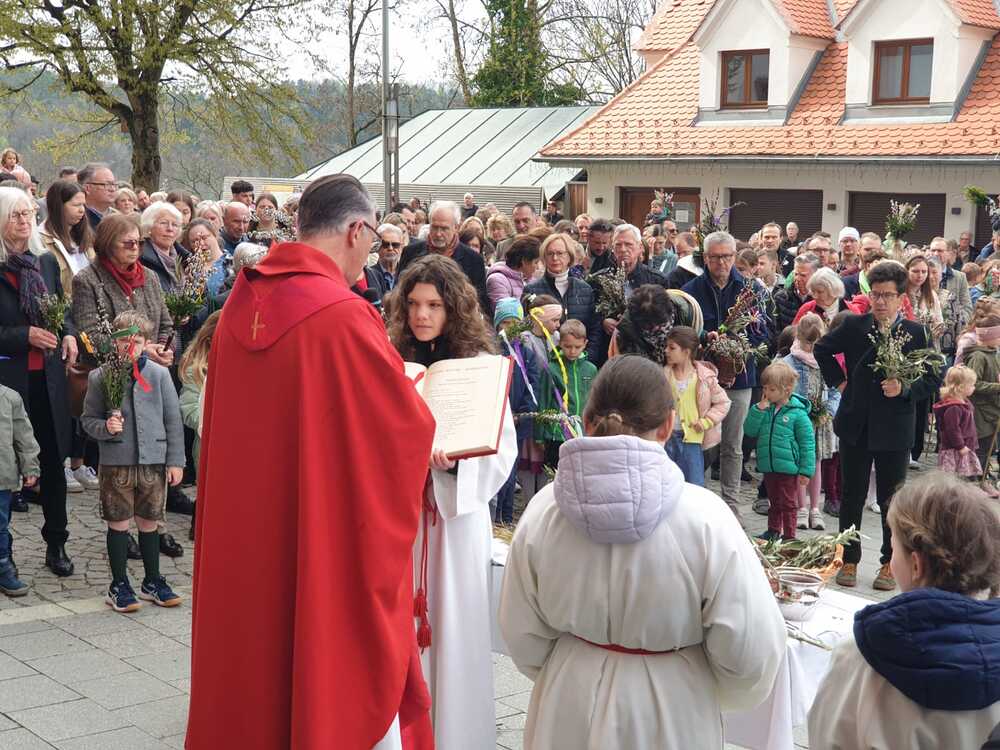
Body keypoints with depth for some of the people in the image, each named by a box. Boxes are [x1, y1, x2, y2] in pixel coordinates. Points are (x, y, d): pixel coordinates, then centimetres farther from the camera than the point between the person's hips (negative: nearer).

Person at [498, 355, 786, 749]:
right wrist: (720, 698, 5)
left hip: (568, 714, 2)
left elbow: (523, 635, -2)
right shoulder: (704, 517, -21)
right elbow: (749, 650, -16)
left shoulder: (544, 510, -13)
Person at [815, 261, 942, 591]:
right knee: (852, 496, 10)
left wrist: (905, 388, -18)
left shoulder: (914, 333, -4)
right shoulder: (853, 326, 0)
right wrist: (838, 380, 7)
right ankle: (849, 560, 23)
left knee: (891, 500, 8)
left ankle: (890, 564, 21)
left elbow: (932, 378, -2)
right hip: (855, 425, 2)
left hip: (894, 429, -1)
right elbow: (822, 349, 16)